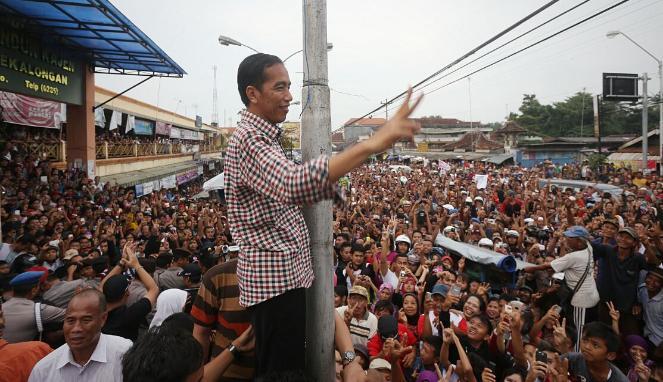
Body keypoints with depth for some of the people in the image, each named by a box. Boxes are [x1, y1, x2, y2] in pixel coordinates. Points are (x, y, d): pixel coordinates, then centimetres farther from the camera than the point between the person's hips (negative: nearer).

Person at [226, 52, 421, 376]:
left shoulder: (262, 137, 16)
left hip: (285, 273, 10)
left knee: (288, 367, 22)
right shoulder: (248, 139, -19)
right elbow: (293, 185, -39)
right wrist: (371, 144, -43)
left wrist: (328, 184, 7)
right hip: (275, 278, -10)